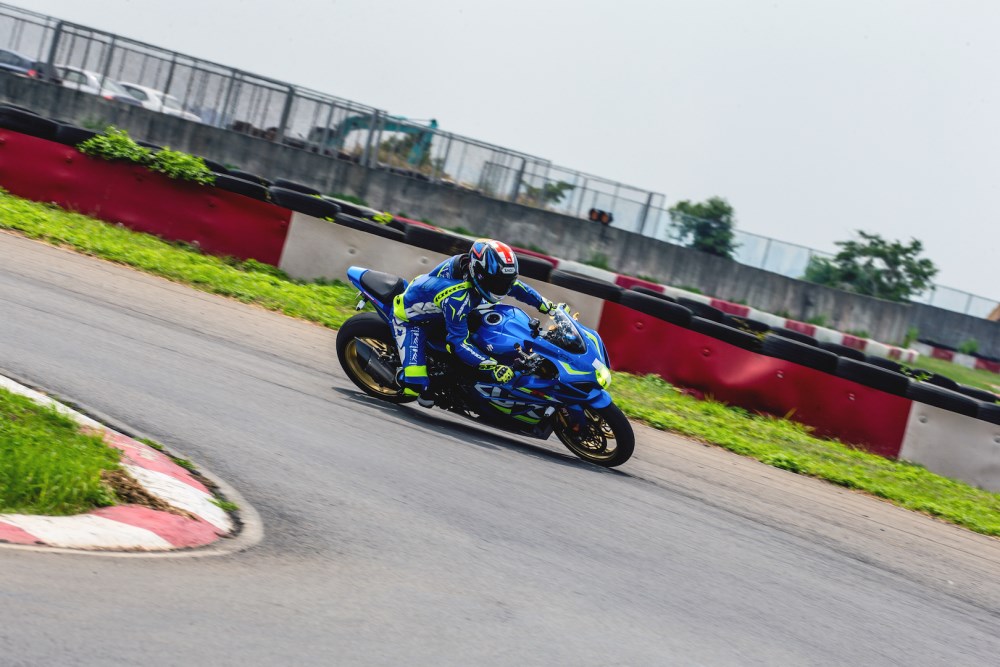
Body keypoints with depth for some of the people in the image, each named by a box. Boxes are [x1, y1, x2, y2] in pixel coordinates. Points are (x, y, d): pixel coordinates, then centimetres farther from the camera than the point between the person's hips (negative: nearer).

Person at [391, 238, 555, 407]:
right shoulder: (456, 297, -43)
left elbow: (513, 284, -1)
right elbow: (457, 342, -38)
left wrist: (546, 305, 5)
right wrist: (492, 367, -46)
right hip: (410, 318, -8)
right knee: (414, 386, -21)